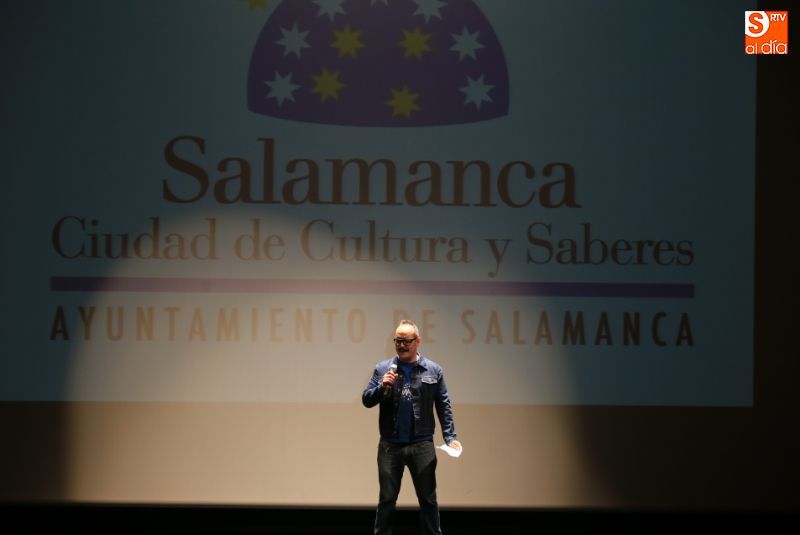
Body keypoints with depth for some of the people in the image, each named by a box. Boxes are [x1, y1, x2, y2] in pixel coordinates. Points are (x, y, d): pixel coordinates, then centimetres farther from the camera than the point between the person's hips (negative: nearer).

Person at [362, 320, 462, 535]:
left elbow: (444, 407, 5)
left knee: (428, 499, 6)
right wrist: (382, 387, -15)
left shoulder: (433, 371, 5)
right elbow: (367, 400, 4)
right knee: (387, 499, 6)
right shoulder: (383, 369, 6)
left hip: (422, 445, 0)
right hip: (390, 445, 0)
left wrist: (450, 437, -3)